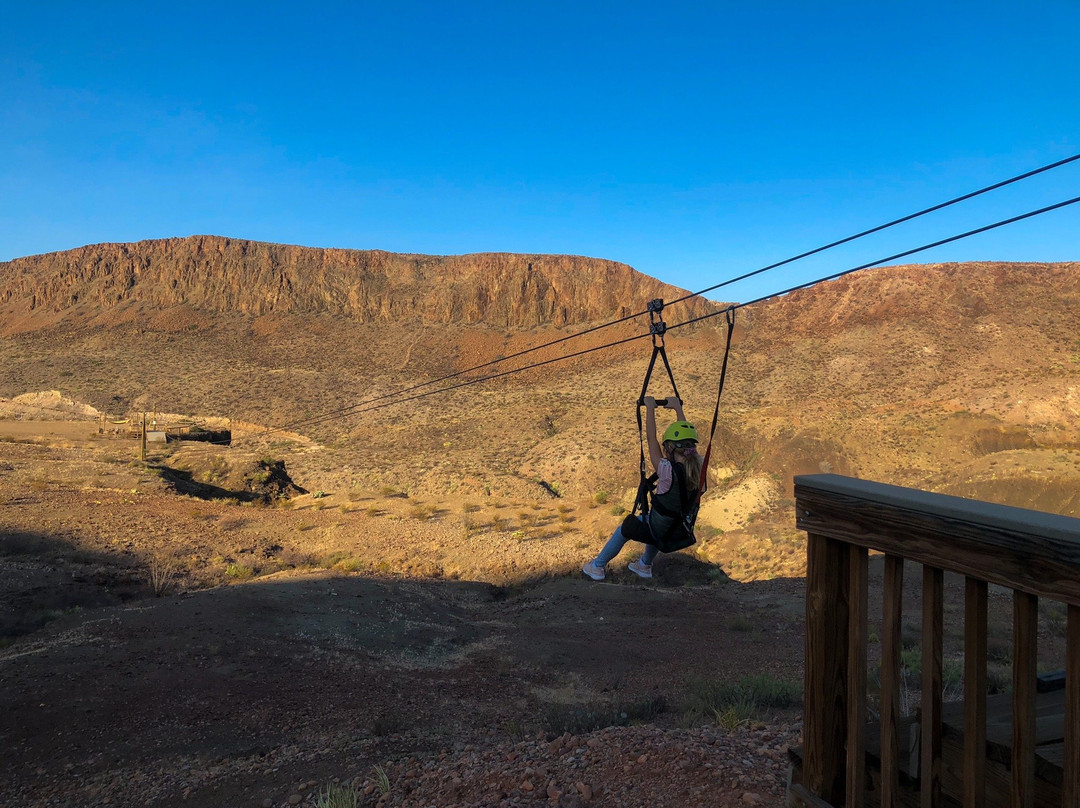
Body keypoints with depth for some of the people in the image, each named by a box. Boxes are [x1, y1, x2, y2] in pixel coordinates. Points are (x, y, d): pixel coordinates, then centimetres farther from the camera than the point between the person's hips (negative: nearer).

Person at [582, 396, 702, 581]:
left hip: (660, 534, -5)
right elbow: (686, 433, -1)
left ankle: (597, 566, 37)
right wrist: (678, 408, 9)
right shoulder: (698, 467, -16)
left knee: (625, 528, 21)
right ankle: (645, 566, 47)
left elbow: (651, 438, -22)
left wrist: (650, 407, -12)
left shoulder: (668, 471, -31)